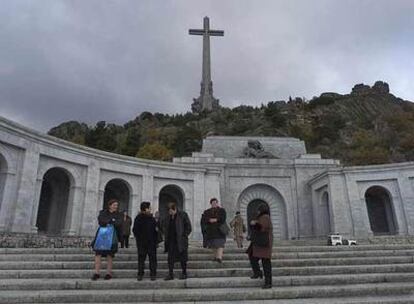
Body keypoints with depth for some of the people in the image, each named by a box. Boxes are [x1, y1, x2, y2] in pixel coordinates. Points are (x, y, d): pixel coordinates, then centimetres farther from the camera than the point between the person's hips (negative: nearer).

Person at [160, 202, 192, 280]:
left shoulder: (183, 215, -9)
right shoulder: (168, 217, 6)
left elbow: (188, 227, -6)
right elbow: (162, 225, 21)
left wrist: (184, 236, -10)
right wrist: (165, 234, 10)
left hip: (180, 241, -4)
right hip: (171, 241, 5)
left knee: (182, 258, 5)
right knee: (170, 258, 4)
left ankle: (184, 273, 18)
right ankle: (170, 274, 12)